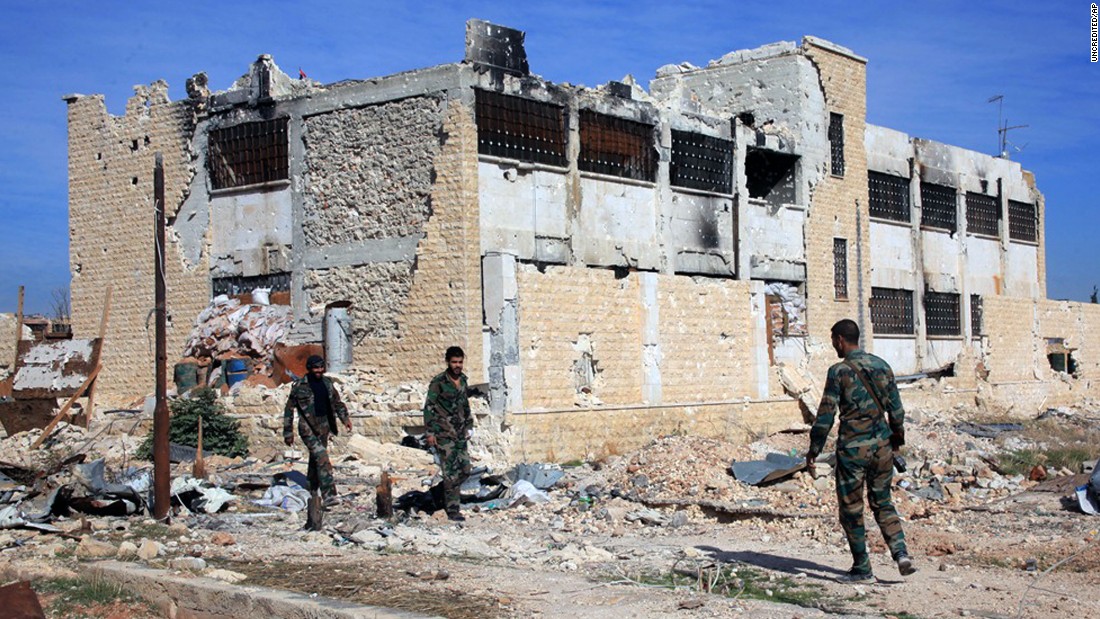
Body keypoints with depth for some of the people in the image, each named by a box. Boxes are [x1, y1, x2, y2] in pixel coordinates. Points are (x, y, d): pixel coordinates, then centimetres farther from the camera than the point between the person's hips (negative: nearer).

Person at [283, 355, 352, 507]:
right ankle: (328, 495, -23)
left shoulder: (327, 382, 8)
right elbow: (289, 409, -2)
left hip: (323, 426, 6)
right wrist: (288, 433, -2)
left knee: (316, 459, 14)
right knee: (322, 458, -18)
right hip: (307, 427, -6)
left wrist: (345, 418, 10)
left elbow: (337, 401, 22)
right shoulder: (299, 386, -8)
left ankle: (312, 492, 28)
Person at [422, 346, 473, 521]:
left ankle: (447, 496, 26)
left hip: (459, 433, 7)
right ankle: (452, 509, -2)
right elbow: (429, 407, -11)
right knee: (451, 471, -8)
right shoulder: (438, 382, -11)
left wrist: (468, 426, 18)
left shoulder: (463, 380, 10)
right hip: (444, 434, -7)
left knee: (464, 468, 6)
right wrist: (429, 432, -14)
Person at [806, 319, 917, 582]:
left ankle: (862, 567, 10)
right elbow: (895, 406, 13)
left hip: (852, 447, -5)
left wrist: (813, 450, -4)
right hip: (882, 444, 6)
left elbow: (826, 414, -11)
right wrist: (898, 433, 30)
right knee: (882, 503, 17)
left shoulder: (839, 371, -10)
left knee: (851, 508, 6)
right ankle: (901, 554, 1)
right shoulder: (882, 366, 6)